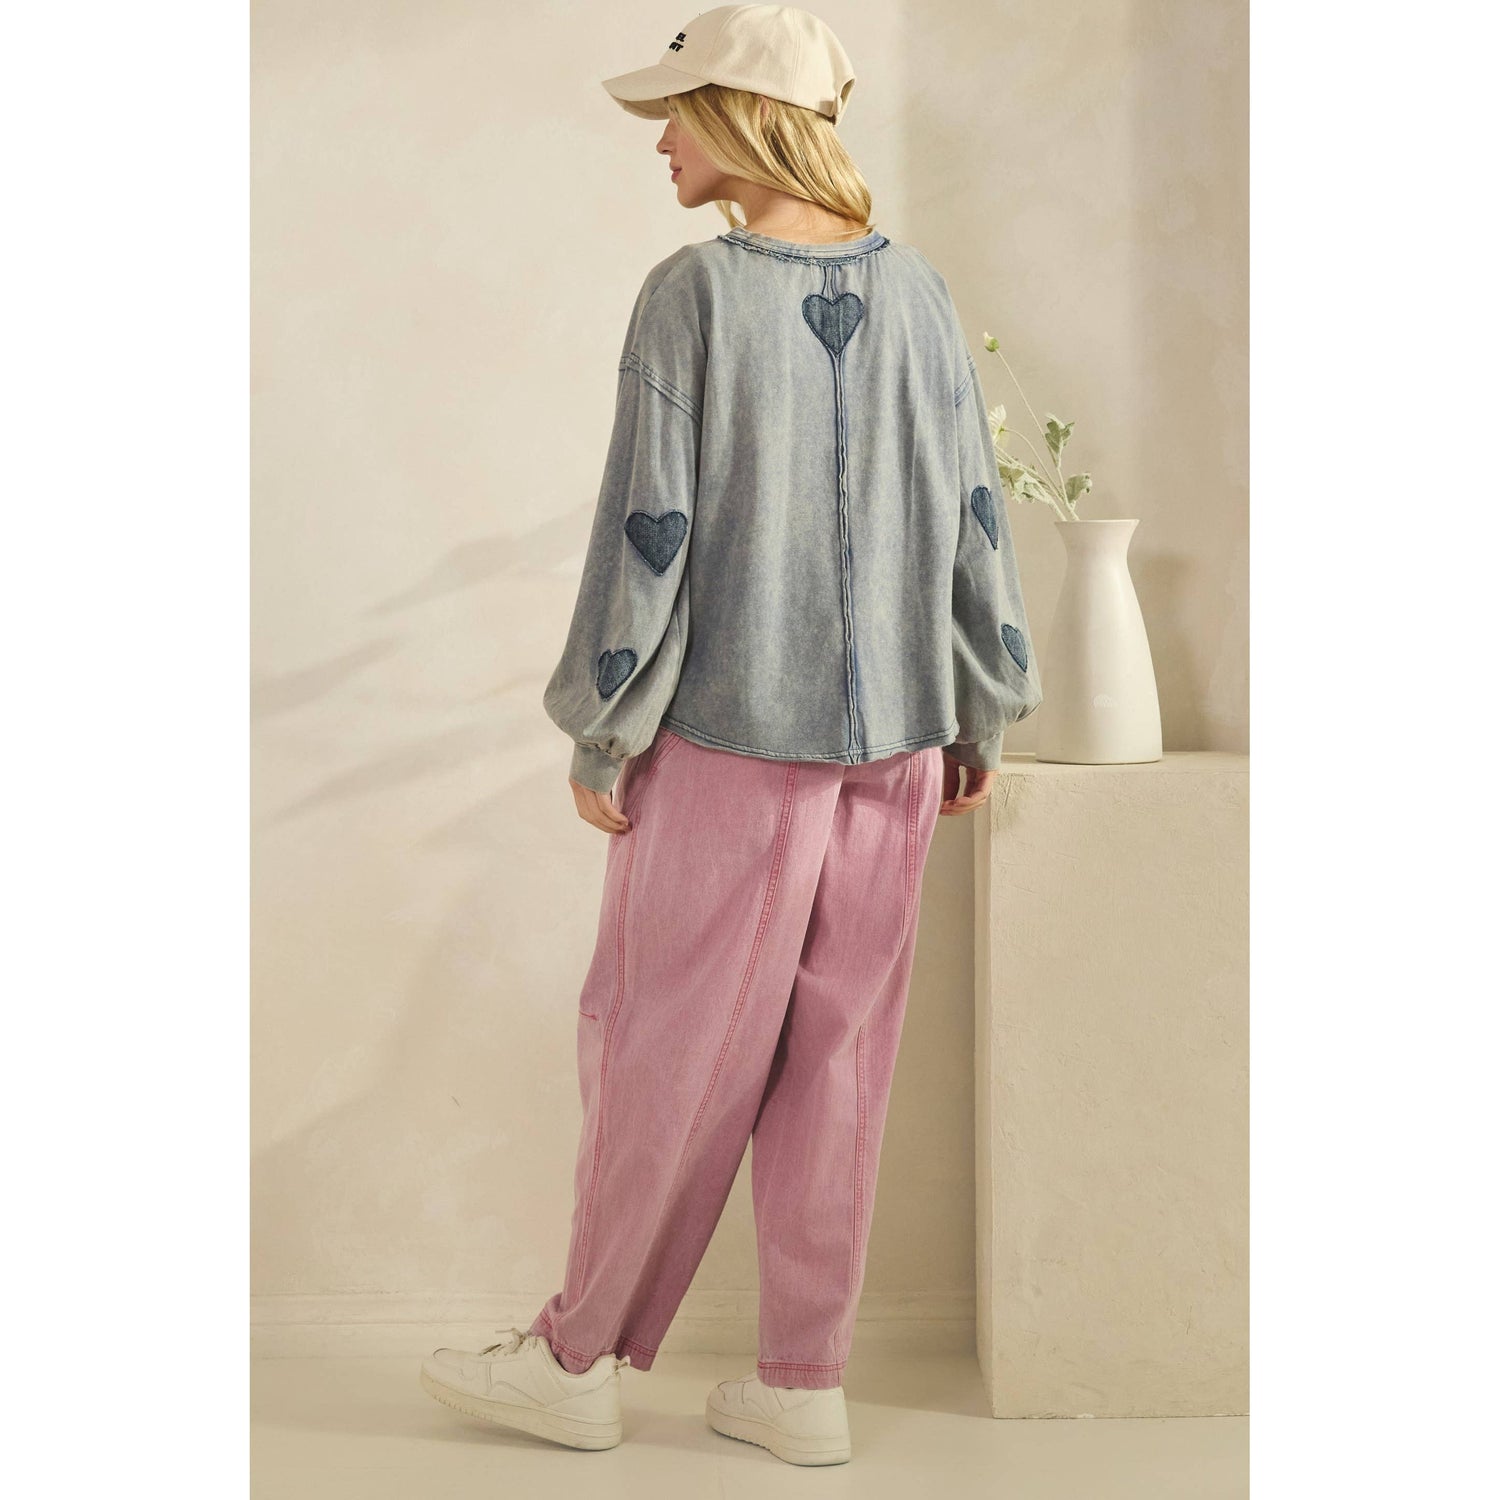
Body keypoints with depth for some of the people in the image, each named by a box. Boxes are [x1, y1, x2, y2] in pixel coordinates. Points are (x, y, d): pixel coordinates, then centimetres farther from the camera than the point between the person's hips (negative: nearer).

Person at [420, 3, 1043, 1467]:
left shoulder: (692, 297, -12)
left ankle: (581, 1359, 23)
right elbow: (973, 520, 6)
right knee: (834, 1060, 11)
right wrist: (978, 718, 15)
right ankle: (803, 1384, 20)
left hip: (729, 742, -5)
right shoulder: (915, 293, 2)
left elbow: (648, 532, -13)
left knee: (665, 1051, 8)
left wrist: (601, 739, -3)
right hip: (889, 741, 5)